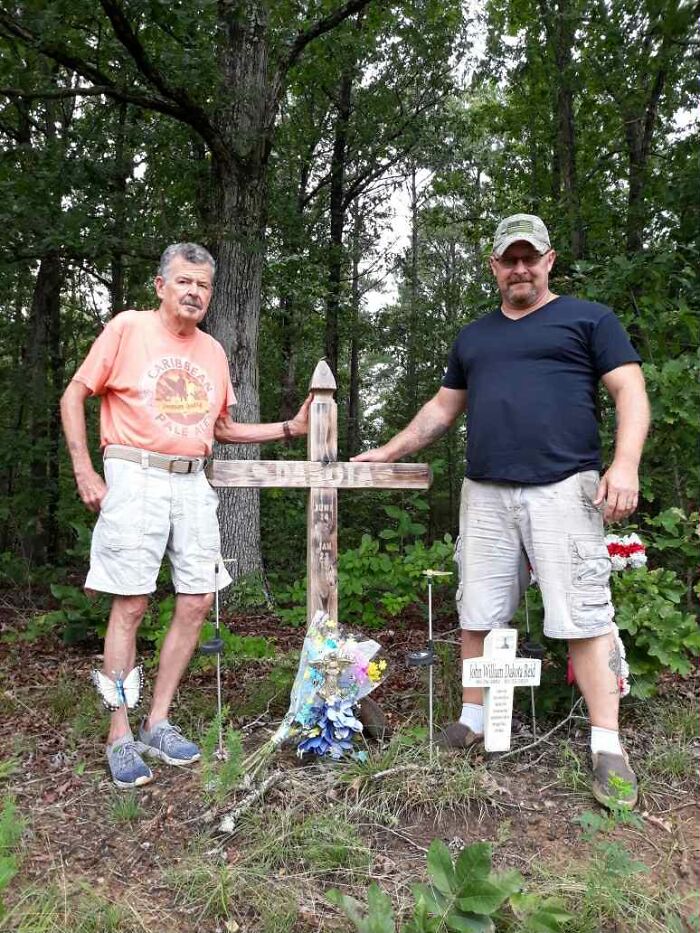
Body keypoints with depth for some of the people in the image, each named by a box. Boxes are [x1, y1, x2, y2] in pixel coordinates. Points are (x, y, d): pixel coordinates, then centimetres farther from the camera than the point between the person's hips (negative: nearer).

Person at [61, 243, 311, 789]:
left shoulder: (213, 351, 14)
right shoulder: (128, 328, -1)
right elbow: (74, 396, 1)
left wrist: (289, 429, 12)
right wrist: (84, 471, -6)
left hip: (193, 483, 6)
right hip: (136, 478, -5)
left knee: (197, 602, 3)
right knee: (131, 605, -4)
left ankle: (158, 723, 18)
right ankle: (120, 738, 9)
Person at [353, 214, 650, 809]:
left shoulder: (589, 319, 8)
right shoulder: (473, 336, 22)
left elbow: (631, 392, 1)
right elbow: (443, 408, 26)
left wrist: (626, 464, -14)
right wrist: (388, 452, 22)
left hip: (563, 489, -4)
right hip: (485, 494, 5)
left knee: (583, 616, -5)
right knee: (478, 614, 8)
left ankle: (607, 747, 6)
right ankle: (474, 718, 23)